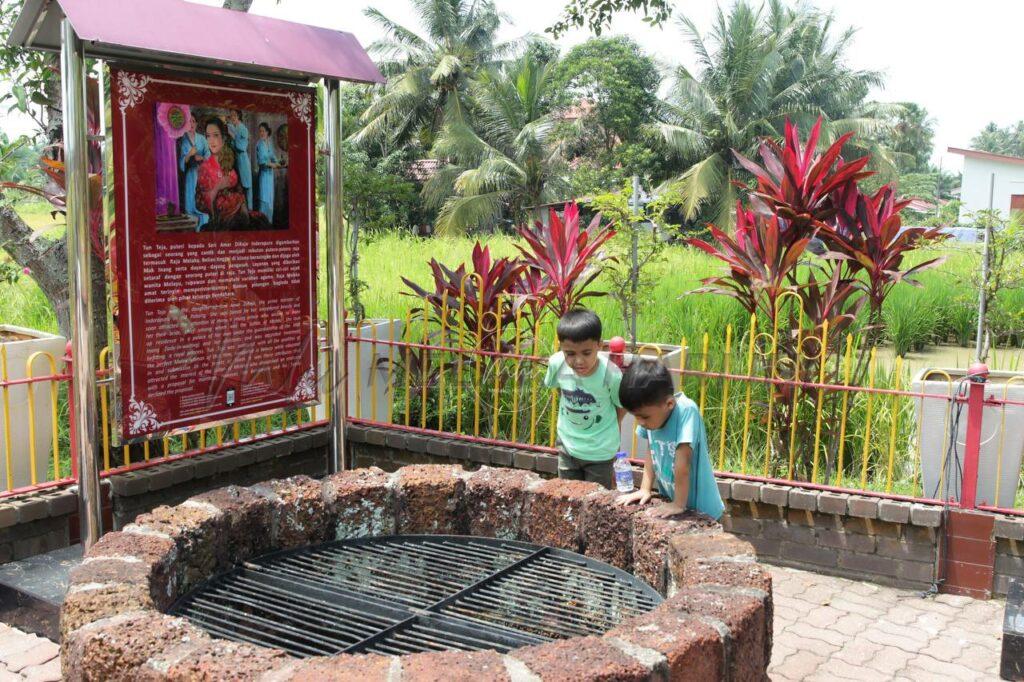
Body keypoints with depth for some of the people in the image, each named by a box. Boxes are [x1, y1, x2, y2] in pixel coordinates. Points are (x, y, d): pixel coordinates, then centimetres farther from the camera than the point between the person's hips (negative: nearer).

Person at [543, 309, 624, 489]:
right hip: (567, 444, 3)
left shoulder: (610, 375, -29)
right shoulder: (557, 364, -21)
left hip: (600, 451, -3)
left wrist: (607, 431, -3)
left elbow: (622, 405, -9)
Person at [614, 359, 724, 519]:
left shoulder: (686, 411, -28)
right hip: (670, 500, 5)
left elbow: (682, 465, -27)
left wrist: (679, 505, -22)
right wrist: (645, 489, 2)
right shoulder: (652, 412, -11)